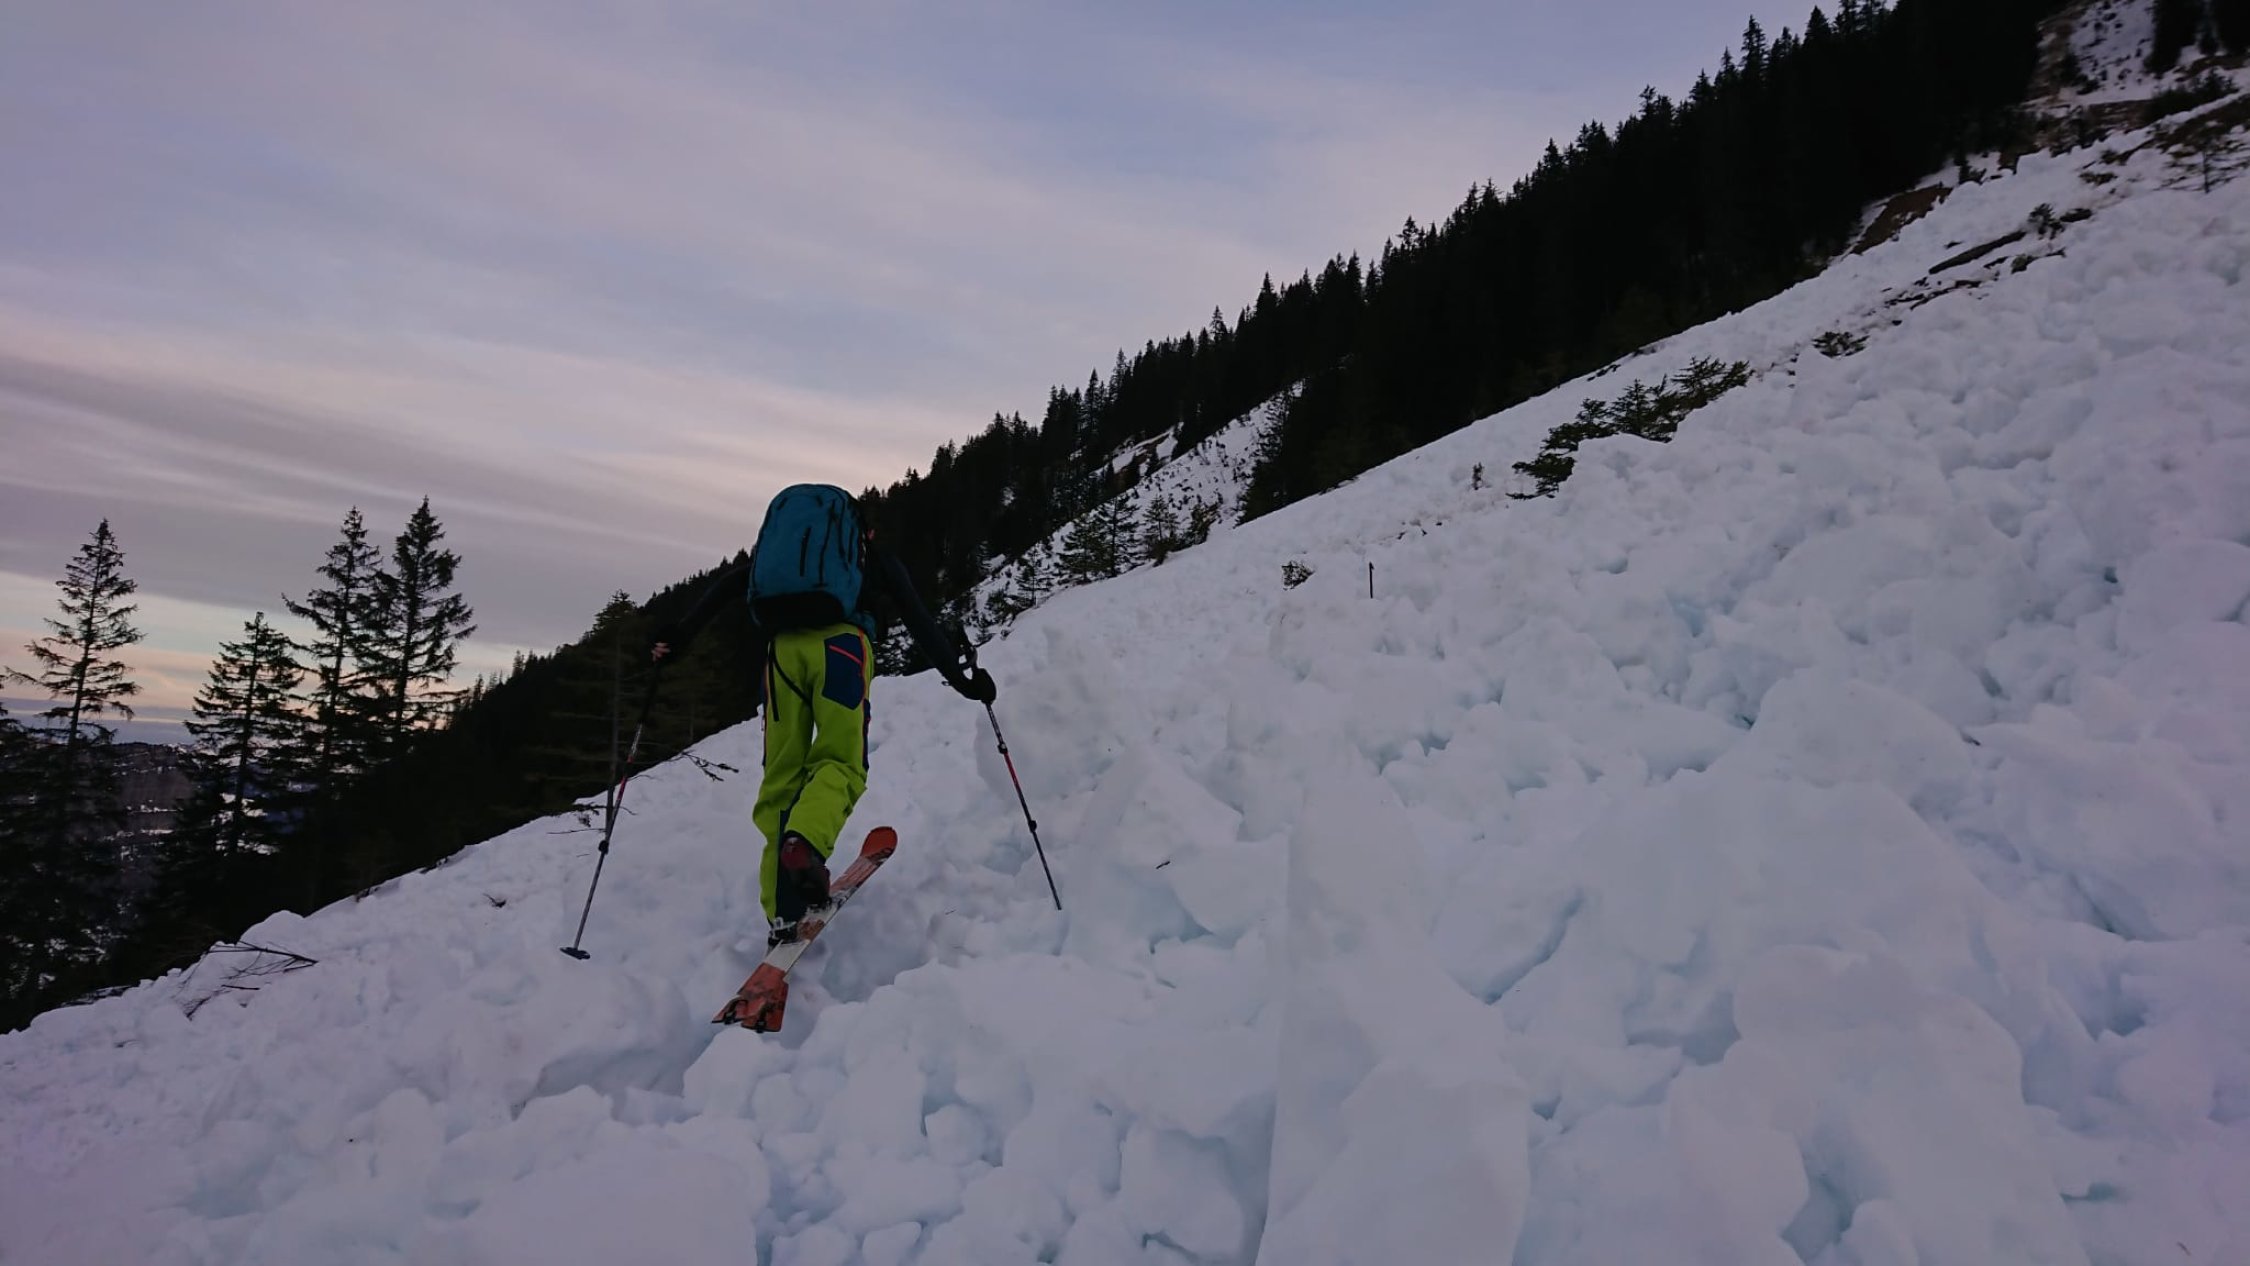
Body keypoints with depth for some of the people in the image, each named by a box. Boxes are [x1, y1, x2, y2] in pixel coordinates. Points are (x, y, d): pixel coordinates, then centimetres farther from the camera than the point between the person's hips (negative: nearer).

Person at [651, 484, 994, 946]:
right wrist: (961, 675, 16)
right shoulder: (870, 553, 25)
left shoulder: (776, 543, 33)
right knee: (840, 762, 3)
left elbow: (728, 581, 17)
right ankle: (804, 841, -31)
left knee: (781, 777, 6)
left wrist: (680, 633, 12)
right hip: (841, 642, -2)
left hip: (783, 647, 3)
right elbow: (917, 617, 16)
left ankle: (783, 916, -4)